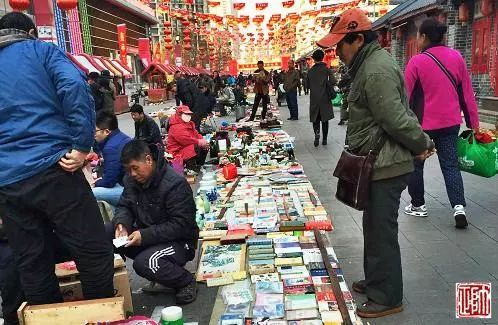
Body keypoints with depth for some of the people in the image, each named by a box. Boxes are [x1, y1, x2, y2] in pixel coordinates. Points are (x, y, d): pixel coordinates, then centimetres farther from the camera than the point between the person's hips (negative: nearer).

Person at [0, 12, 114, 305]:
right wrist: (82, 145, -14)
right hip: (51, 170, -5)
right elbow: (74, 85, -13)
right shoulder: (41, 50, 8)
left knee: (33, 266, 13)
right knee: (94, 253, 5)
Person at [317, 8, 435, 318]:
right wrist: (423, 141, 13)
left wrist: (421, 146, -9)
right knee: (374, 227, 20)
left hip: (386, 167, -11)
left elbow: (397, 119, -23)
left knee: (382, 232, 0)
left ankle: (387, 298, 14)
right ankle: (375, 281, 36)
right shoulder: (370, 64, 14)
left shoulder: (376, 71, -21)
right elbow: (400, 115, 17)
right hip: (379, 164, 11)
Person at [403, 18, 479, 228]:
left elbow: (405, 96, -9)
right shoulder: (457, 58, 1)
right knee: (450, 165, 10)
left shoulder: (417, 61, -12)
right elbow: (467, 92, 4)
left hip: (422, 124, -4)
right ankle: (458, 206, -5)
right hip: (450, 123, 4)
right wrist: (473, 122, 11)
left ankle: (418, 205, 22)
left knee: (416, 164, 13)